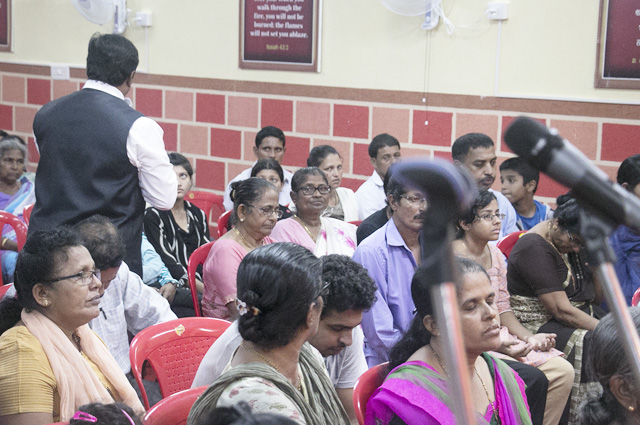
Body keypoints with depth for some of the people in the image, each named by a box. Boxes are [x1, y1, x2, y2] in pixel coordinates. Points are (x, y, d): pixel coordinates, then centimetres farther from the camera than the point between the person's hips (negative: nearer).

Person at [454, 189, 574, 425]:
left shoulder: (496, 255, 12)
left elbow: (502, 309, 15)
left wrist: (529, 336, -3)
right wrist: (497, 345, -22)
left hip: (500, 337, 8)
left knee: (563, 370, -9)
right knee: (531, 377, -27)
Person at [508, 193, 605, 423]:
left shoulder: (575, 241, 8)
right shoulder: (534, 247, -17)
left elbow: (596, 298, 12)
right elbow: (562, 311, -21)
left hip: (583, 315, 8)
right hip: (540, 324, -8)